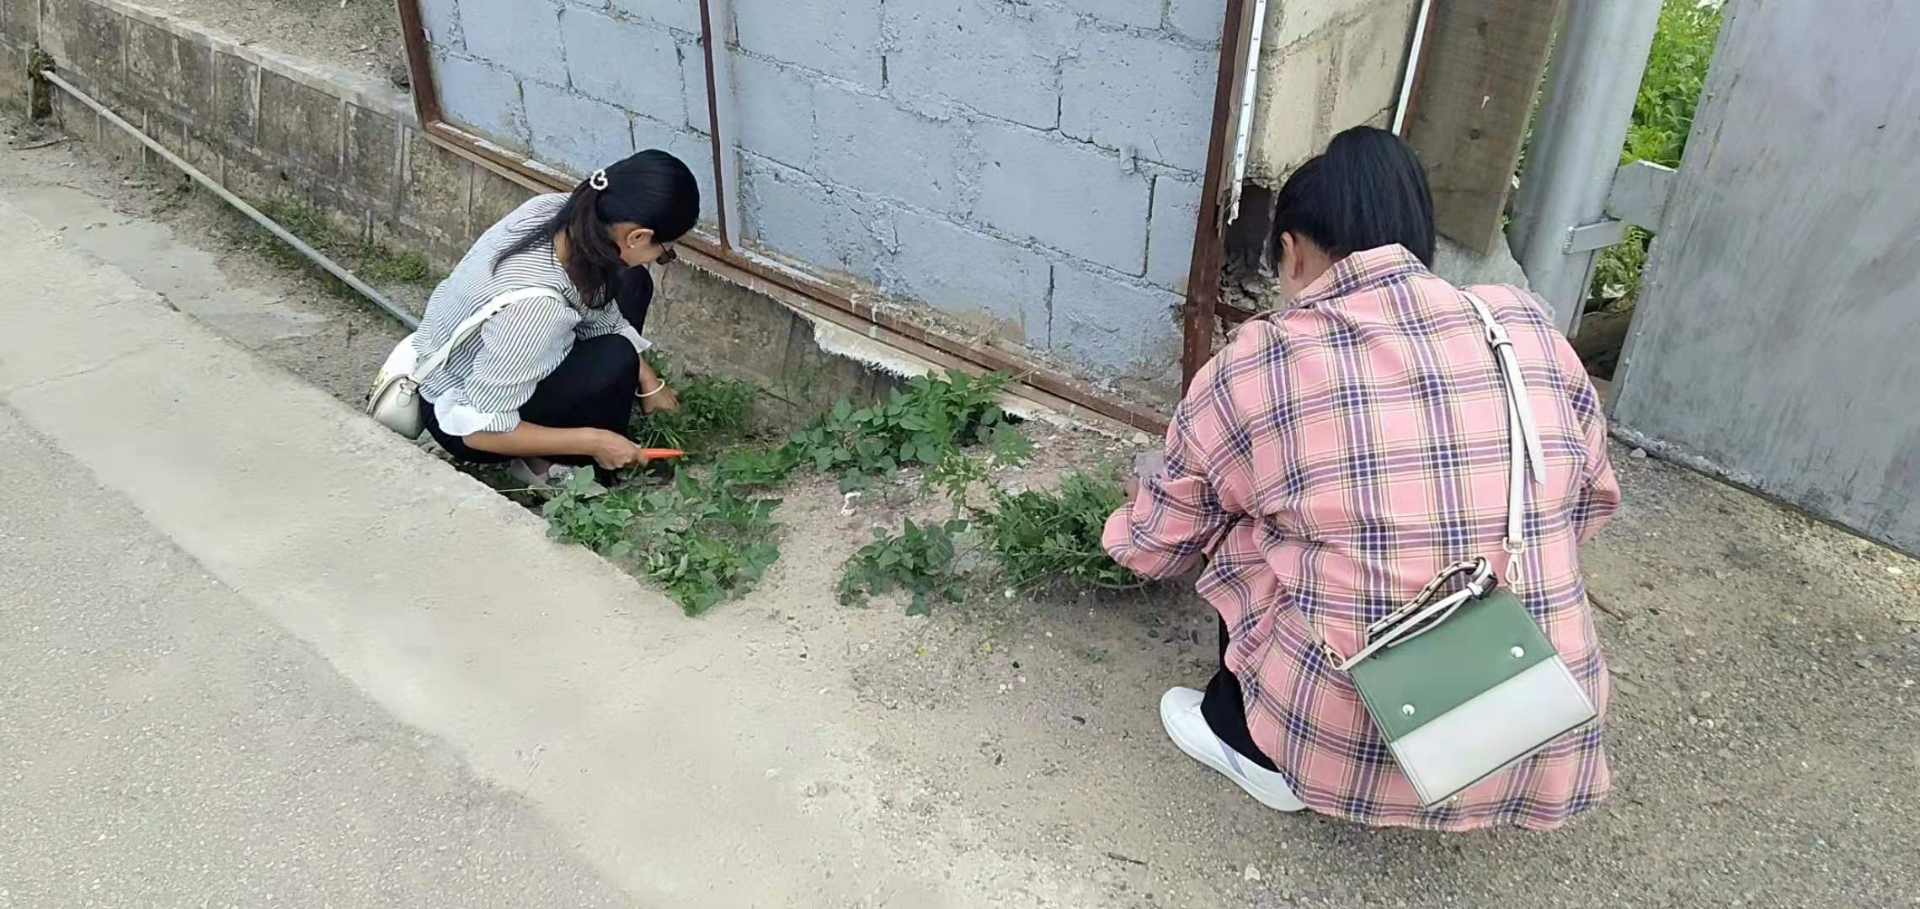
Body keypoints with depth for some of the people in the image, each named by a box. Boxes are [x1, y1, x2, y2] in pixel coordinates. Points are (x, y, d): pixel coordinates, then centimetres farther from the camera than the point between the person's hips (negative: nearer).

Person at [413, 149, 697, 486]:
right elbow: (481, 430, -32)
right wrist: (593, 440, -25)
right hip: (463, 419, -8)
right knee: (615, 362, -26)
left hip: (480, 358, 8)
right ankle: (543, 462, -2)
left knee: (630, 282, 1)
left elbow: (598, 313, 0)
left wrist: (648, 383, 2)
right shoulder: (534, 306, -41)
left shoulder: (558, 210, -20)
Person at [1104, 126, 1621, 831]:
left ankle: (1257, 746, 20)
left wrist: (1127, 526, 34)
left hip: (1360, 742, -3)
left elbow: (1159, 541, 10)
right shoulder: (1530, 327, 1)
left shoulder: (1255, 364, -5)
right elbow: (1592, 501, 15)